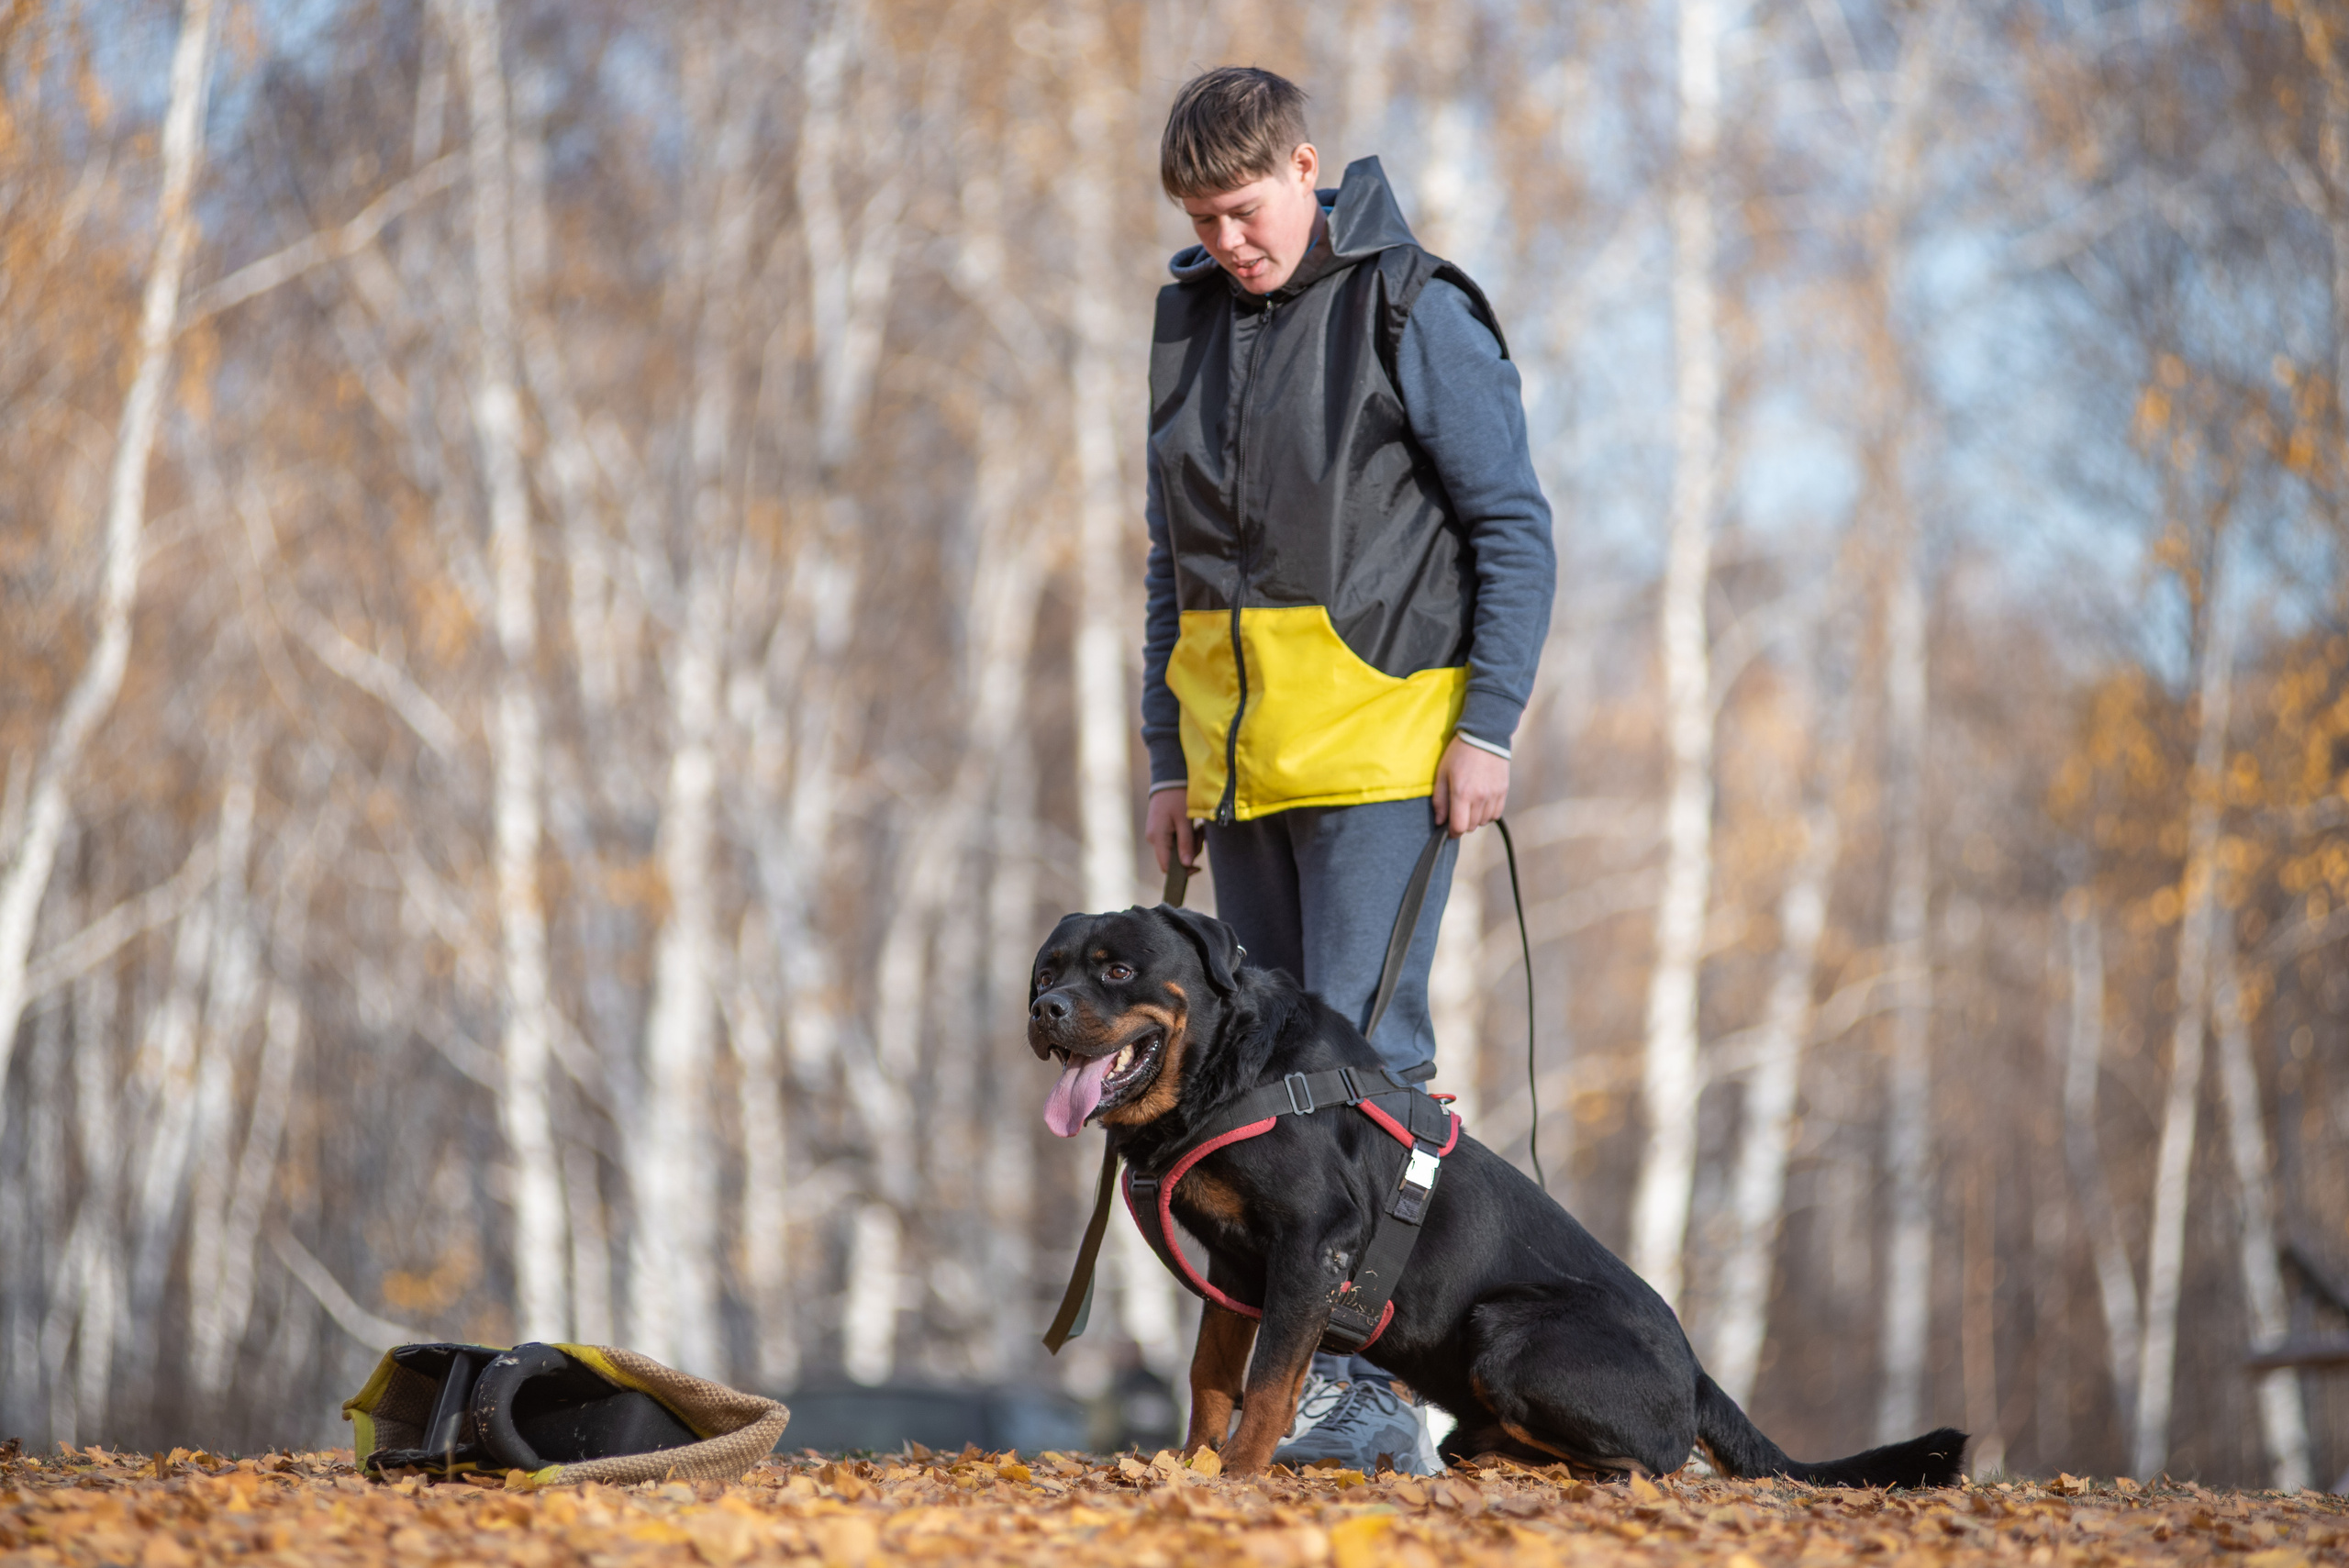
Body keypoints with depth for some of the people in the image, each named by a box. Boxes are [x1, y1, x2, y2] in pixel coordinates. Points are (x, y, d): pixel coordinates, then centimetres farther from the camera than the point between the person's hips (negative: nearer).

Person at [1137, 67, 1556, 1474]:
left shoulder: (1411, 312, -6)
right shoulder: (1193, 324, 14)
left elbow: (1515, 531, -6)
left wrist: (1487, 725, -13)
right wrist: (1172, 757, 15)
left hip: (1382, 742, -7)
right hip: (1242, 758, 7)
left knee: (1368, 1048, -13)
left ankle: (1382, 1377, -14)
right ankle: (1301, 1361, 11)